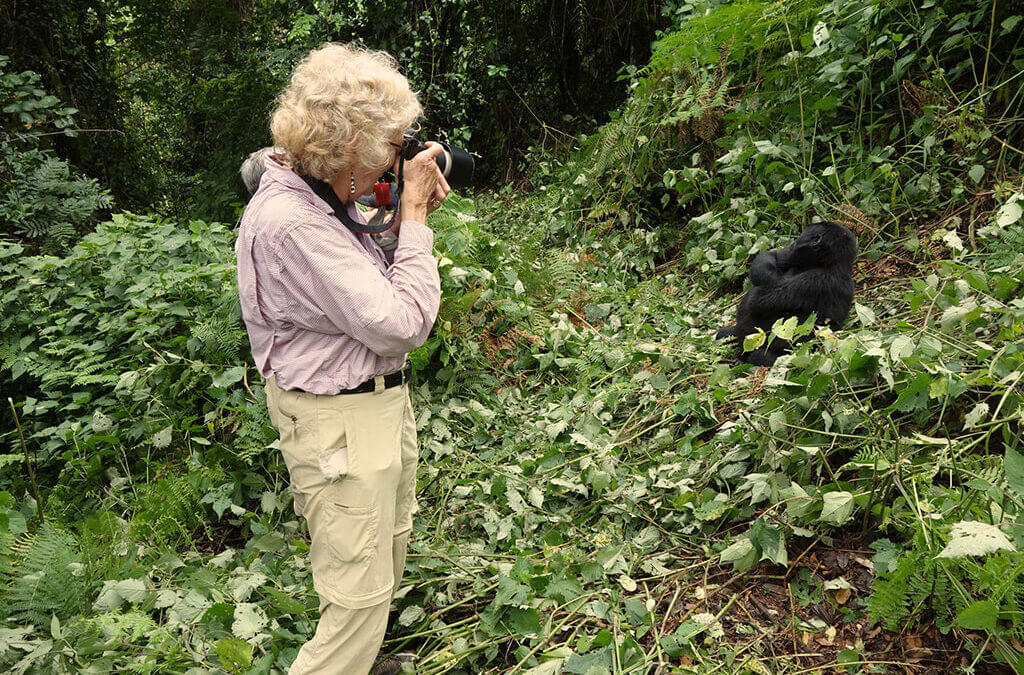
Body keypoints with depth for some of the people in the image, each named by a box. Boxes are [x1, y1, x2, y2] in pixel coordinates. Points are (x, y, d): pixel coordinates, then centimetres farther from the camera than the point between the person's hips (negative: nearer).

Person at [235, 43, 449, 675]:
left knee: (388, 554, 27)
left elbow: (377, 283, 12)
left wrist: (410, 214, -2)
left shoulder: (330, 198, 1)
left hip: (384, 396, 10)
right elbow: (400, 324, -28)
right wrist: (414, 214, -21)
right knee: (360, 593, -1)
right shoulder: (286, 222, -28)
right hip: (339, 420, -10)